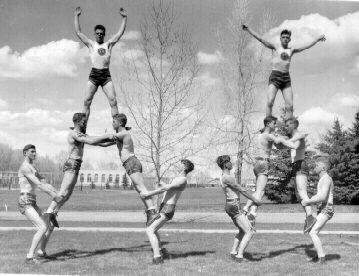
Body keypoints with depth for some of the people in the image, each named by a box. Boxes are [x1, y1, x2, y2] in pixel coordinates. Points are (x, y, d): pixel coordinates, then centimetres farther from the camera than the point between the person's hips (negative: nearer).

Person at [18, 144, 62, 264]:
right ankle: (29, 257, -21)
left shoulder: (33, 168, 21)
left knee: (50, 226, 14)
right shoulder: (25, 167, -13)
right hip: (25, 203, -10)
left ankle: (41, 252, 25)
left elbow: (44, 183, 13)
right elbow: (38, 184, -24)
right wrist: (52, 194, -29)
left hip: (32, 203, 10)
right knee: (43, 227, -23)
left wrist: (57, 193, -2)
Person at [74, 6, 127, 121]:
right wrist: (76, 16, 10)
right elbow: (78, 32, 10)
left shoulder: (108, 44, 13)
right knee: (87, 101, -5)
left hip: (106, 75, 0)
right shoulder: (91, 44, 12)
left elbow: (120, 33, 10)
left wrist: (125, 18, 6)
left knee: (113, 101, -9)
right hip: (94, 74, 0)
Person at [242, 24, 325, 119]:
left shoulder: (291, 50, 16)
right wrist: (248, 29, -7)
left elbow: (307, 46, 24)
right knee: (270, 102, -19)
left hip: (286, 78, 4)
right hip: (275, 76, -4)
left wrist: (318, 39, 27)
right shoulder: (275, 46, 7)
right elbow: (260, 39, 0)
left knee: (290, 106, -4)